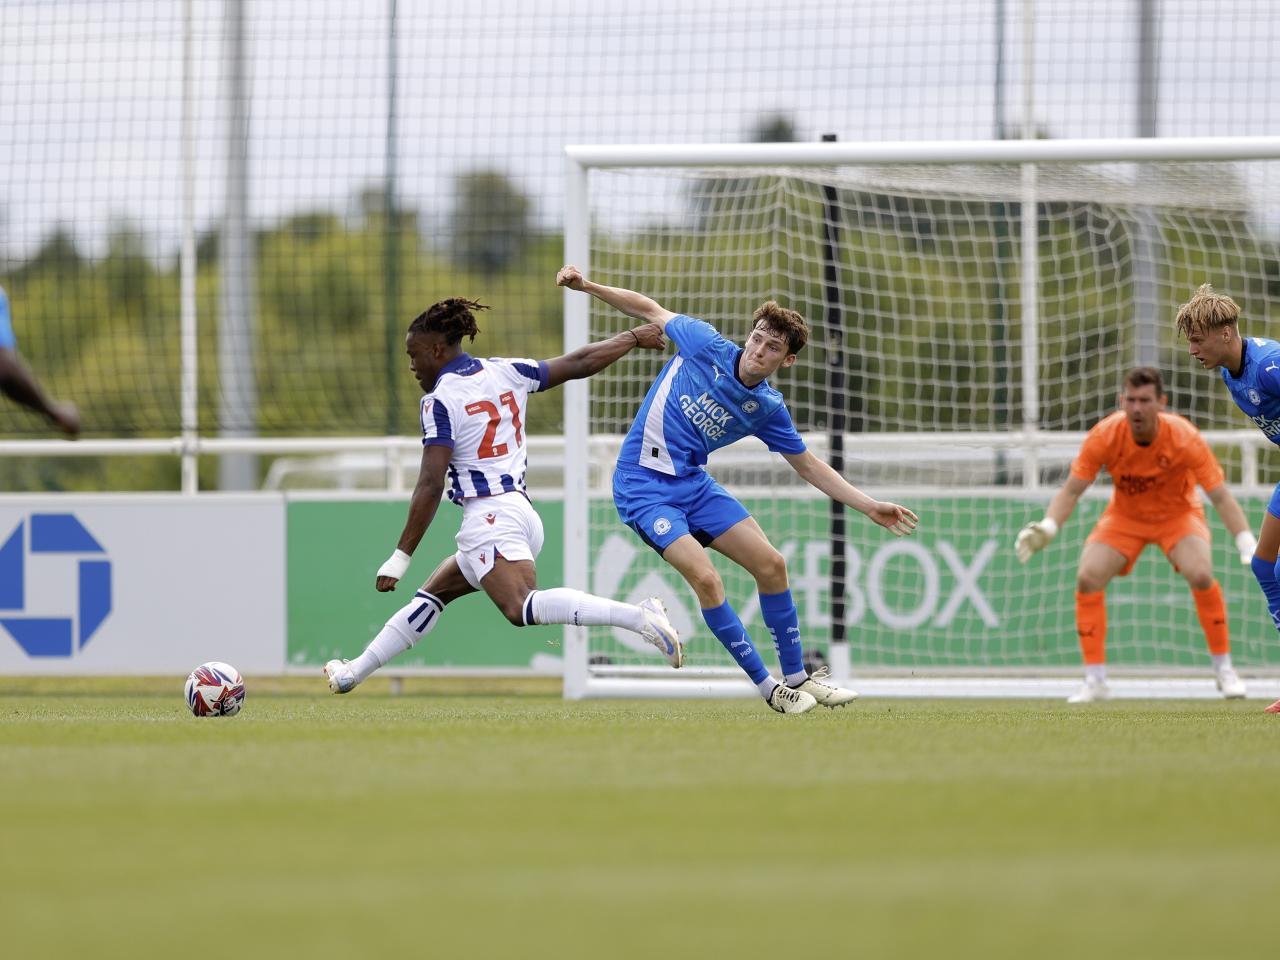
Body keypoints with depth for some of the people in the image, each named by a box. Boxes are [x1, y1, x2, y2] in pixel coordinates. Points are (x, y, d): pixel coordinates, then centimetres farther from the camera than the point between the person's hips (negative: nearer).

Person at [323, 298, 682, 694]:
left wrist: (401, 557, -13)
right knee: (430, 596, 21)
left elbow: (431, 486, -14)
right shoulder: (505, 372, 11)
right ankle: (355, 672, 29)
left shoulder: (440, 400, -8)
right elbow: (580, 363, 15)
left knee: (521, 608, -27)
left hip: (488, 517, -10)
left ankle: (638, 616, -43)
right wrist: (634, 337, 30)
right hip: (522, 510, 10)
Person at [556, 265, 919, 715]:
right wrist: (586, 285, -4)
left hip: (693, 482, 5)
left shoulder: (768, 408, -2)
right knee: (706, 578, -21)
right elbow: (650, 310, 2)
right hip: (642, 483, -5)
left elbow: (809, 467, 10)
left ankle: (796, 677, 16)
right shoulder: (706, 345, -12)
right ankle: (768, 687, -10)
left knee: (771, 564, -1)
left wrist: (870, 506, 3)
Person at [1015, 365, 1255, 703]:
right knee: (1087, 578, -20)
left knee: (1200, 575, -29)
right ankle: (1095, 681, -6)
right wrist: (1047, 528, -35)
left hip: (1178, 514, -2)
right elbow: (1072, 490, -18)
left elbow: (1221, 497, -24)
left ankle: (1223, 669, -7)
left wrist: (1248, 545, -34)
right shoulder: (1104, 436, -24)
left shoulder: (1184, 438, -28)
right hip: (1124, 516, 2)